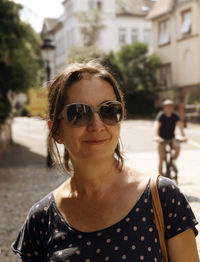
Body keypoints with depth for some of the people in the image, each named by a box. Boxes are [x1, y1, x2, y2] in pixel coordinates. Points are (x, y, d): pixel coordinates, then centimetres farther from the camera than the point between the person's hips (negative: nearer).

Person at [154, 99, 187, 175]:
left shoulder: (175, 115, -8)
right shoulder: (161, 115, -16)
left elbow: (180, 125, -21)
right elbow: (157, 125, -31)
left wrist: (183, 136, -39)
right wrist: (157, 136, -49)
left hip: (171, 138, 2)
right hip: (162, 139, -2)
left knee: (177, 147, -28)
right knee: (161, 159, -7)